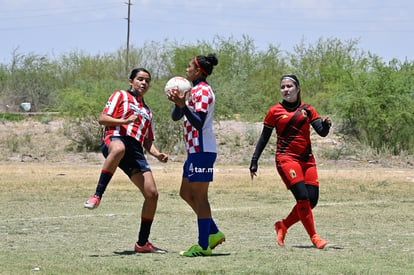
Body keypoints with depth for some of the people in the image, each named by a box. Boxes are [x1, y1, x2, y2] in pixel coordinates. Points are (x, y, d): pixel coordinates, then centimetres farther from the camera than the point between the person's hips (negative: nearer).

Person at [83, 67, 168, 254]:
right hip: (115, 139, -6)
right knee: (119, 149, -46)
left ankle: (142, 243, 4)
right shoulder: (121, 96, 17)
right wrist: (125, 121, -10)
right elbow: (102, 119, 5)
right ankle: (97, 196, -45)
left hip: (136, 151, 6)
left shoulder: (147, 111, 34)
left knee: (152, 194, -7)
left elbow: (148, 141, 31)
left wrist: (157, 154, 11)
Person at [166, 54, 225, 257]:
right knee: (186, 193, 14)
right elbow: (176, 117, 16)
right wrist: (178, 102, -3)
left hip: (202, 151, -11)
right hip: (195, 150, 11)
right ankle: (214, 233, 17)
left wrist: (183, 105, -33)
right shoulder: (194, 91, 18)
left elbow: (199, 123, -22)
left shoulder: (202, 91, -13)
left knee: (199, 196, -8)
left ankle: (203, 246, -7)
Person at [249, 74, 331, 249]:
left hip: (307, 159, 4)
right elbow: (264, 138, 10)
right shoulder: (275, 111, 5)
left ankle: (283, 225, 15)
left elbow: (322, 132, 3)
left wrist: (326, 125, -20)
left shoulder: (307, 110, 11)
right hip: (286, 158, -4)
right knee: (303, 198, -17)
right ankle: (313, 236, -9)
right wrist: (254, 161, 6)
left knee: (312, 200, -5)